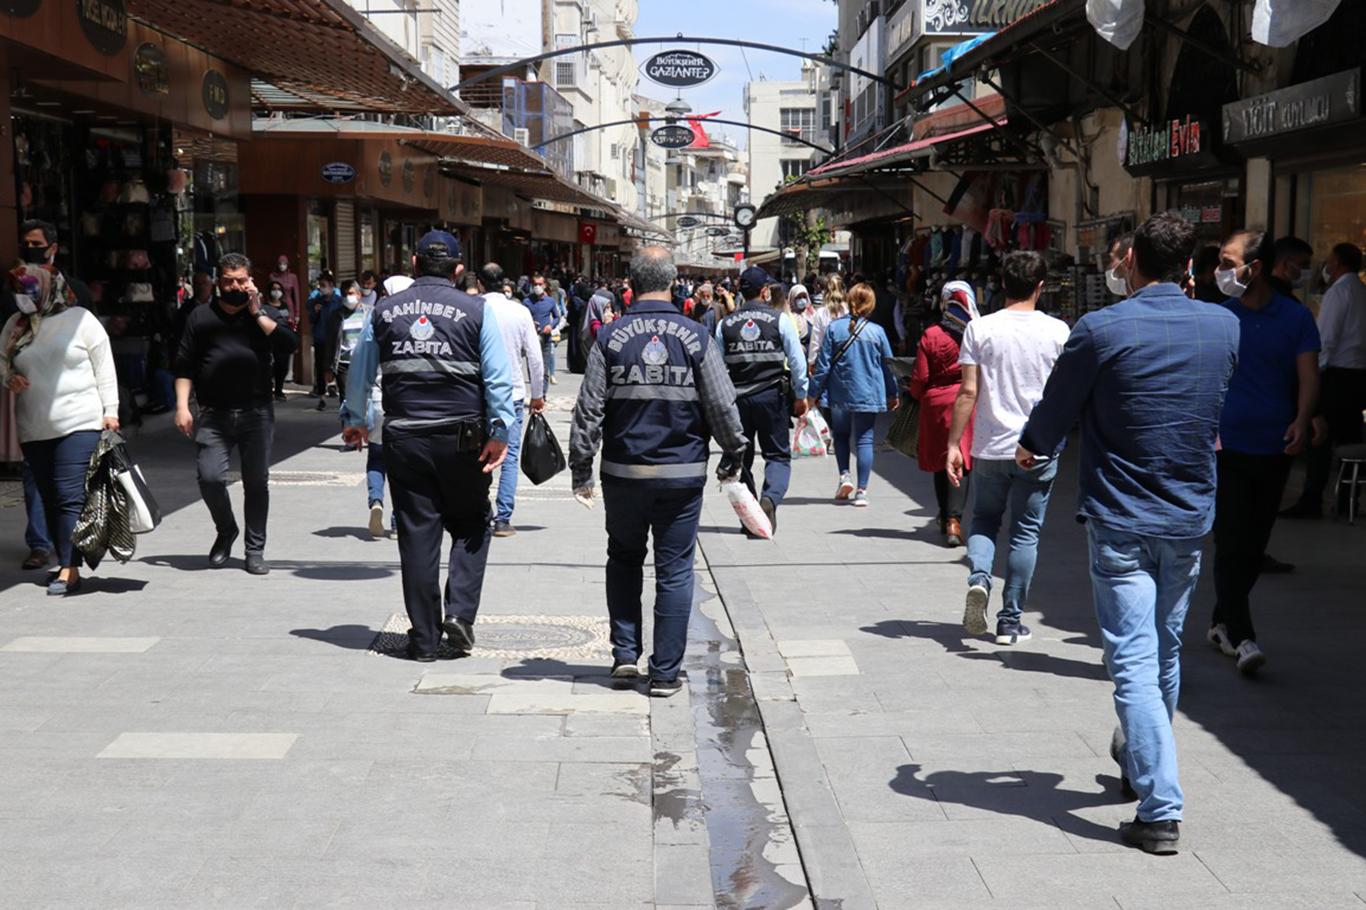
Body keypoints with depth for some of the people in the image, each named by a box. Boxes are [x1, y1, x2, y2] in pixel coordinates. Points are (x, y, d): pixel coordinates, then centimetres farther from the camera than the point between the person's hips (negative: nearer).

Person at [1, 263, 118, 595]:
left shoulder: (80, 319, -1)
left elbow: (104, 368, 1)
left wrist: (110, 410, -4)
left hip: (80, 423, -5)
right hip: (33, 429, 5)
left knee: (71, 497, -10)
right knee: (49, 498, 8)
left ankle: (70, 570, -9)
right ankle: (65, 563, 16)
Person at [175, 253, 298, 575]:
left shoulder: (263, 315, 10)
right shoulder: (201, 317, 10)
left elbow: (289, 345, -8)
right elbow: (184, 365, 8)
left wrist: (257, 312, -7)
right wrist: (182, 406, -1)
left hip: (256, 413, 0)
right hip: (213, 415, 0)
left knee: (256, 481, 3)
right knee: (210, 478, -11)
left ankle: (255, 550, 14)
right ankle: (225, 530, 17)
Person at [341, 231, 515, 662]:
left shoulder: (384, 310, 6)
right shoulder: (476, 311, -1)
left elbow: (359, 373, 14)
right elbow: (499, 378, -7)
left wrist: (354, 421, 28)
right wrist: (499, 433, -5)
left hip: (404, 440, 2)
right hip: (462, 438, -2)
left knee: (417, 534, 7)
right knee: (470, 527, 15)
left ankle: (424, 638, 12)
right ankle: (460, 611, -1)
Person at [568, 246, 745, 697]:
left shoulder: (611, 337, -3)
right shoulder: (695, 337, -4)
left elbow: (588, 410, -3)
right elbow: (723, 406, -1)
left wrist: (581, 469, 5)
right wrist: (733, 456, 14)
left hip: (624, 473, 1)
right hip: (683, 474, -1)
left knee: (624, 559, 20)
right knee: (675, 571, 5)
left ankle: (625, 654, 16)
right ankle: (665, 673, 7)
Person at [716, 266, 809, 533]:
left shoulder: (725, 325, 3)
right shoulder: (780, 320, -3)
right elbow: (797, 361, -2)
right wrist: (800, 396, 7)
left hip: (737, 399, 2)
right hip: (772, 396, -2)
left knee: (741, 458, 13)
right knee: (778, 455, 6)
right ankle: (770, 498, -21)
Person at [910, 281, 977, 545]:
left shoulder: (931, 336, -5)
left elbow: (920, 378, -2)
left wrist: (918, 397, 16)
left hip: (936, 404, 1)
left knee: (941, 462, 15)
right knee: (961, 462, 0)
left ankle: (945, 517, 27)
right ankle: (953, 518, -13)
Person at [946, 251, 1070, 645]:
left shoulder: (980, 328, -4)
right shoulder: (1057, 331, -3)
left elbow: (968, 391, -7)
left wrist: (953, 443, -2)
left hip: (989, 448, 1)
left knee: (984, 519, 19)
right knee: (1025, 532, 9)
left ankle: (979, 578, -8)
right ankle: (1011, 621, 12)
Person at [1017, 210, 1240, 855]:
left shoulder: (1101, 329, -14)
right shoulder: (1223, 327, 1)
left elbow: (1054, 414, -3)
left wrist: (1030, 449, 18)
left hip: (1120, 519, -5)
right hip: (1190, 516, 5)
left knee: (1133, 662, -4)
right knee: (1167, 650, 20)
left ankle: (1161, 810, -8)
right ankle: (1139, 764, 41)